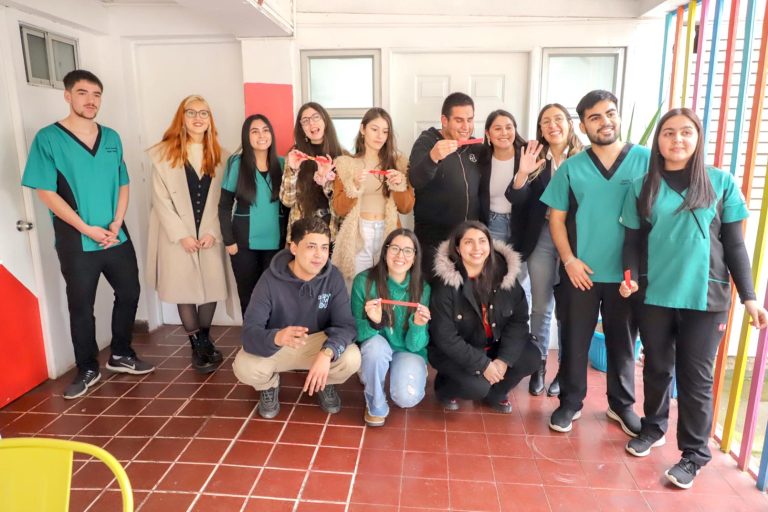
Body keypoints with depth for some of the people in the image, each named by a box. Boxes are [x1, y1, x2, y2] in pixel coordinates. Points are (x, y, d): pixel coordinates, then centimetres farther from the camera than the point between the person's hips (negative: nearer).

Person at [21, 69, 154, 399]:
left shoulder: (111, 138, 8)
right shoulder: (48, 138, -5)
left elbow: (123, 184, 8)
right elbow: (46, 192, -9)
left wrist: (115, 225, -6)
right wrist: (86, 229, -15)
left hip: (116, 235, 4)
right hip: (76, 241, -4)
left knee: (129, 294, 11)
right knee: (81, 307, 7)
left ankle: (120, 354, 30)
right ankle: (87, 369, 22)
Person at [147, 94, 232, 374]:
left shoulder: (218, 154, 8)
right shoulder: (164, 153, 0)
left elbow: (222, 198, 4)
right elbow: (160, 198, -5)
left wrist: (213, 232, -6)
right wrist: (182, 235, -11)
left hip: (210, 234, 2)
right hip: (177, 235, -2)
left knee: (211, 287, 3)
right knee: (184, 289, 4)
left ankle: (205, 339, 25)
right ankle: (198, 345, 19)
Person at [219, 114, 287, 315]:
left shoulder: (281, 164, 4)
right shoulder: (236, 163, -2)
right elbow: (225, 206, -1)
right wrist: (228, 240, -6)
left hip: (275, 242, 1)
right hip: (244, 242, -1)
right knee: (247, 293, 10)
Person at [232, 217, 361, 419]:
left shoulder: (333, 277, -17)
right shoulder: (270, 280, -22)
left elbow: (346, 325, -21)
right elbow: (249, 331, -28)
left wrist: (327, 352, -42)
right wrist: (277, 337, -52)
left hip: (318, 341, 1)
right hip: (276, 344, -1)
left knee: (352, 359, -28)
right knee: (244, 367, -30)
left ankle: (325, 385, 10)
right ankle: (270, 386, 9)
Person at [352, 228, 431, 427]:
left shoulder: (423, 289, -13)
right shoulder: (364, 281, -16)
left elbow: (415, 345, -12)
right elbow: (356, 331, -13)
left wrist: (418, 325, -35)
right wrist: (372, 322, -35)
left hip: (407, 352, 0)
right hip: (374, 351, 0)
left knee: (407, 397, -27)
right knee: (376, 344, -35)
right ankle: (376, 405, -6)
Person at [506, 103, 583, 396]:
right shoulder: (536, 158, 4)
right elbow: (516, 199, -6)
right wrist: (522, 173, -25)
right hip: (541, 238, 2)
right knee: (540, 306, 9)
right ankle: (538, 365, 25)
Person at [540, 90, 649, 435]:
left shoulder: (645, 160, -1)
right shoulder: (571, 168, 2)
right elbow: (556, 218, 2)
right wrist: (568, 259, -9)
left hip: (628, 272, 0)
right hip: (581, 271, 0)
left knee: (622, 341, 14)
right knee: (575, 340, 8)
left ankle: (622, 404, 33)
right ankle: (570, 402, 25)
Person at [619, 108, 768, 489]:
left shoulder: (721, 183, 1)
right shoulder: (642, 188, 4)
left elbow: (734, 244, 2)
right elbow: (632, 240, 5)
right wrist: (629, 277, -13)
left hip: (705, 297, -1)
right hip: (655, 296, 2)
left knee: (695, 377, 5)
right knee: (657, 369, 14)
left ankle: (694, 454, 20)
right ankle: (653, 429, 35)